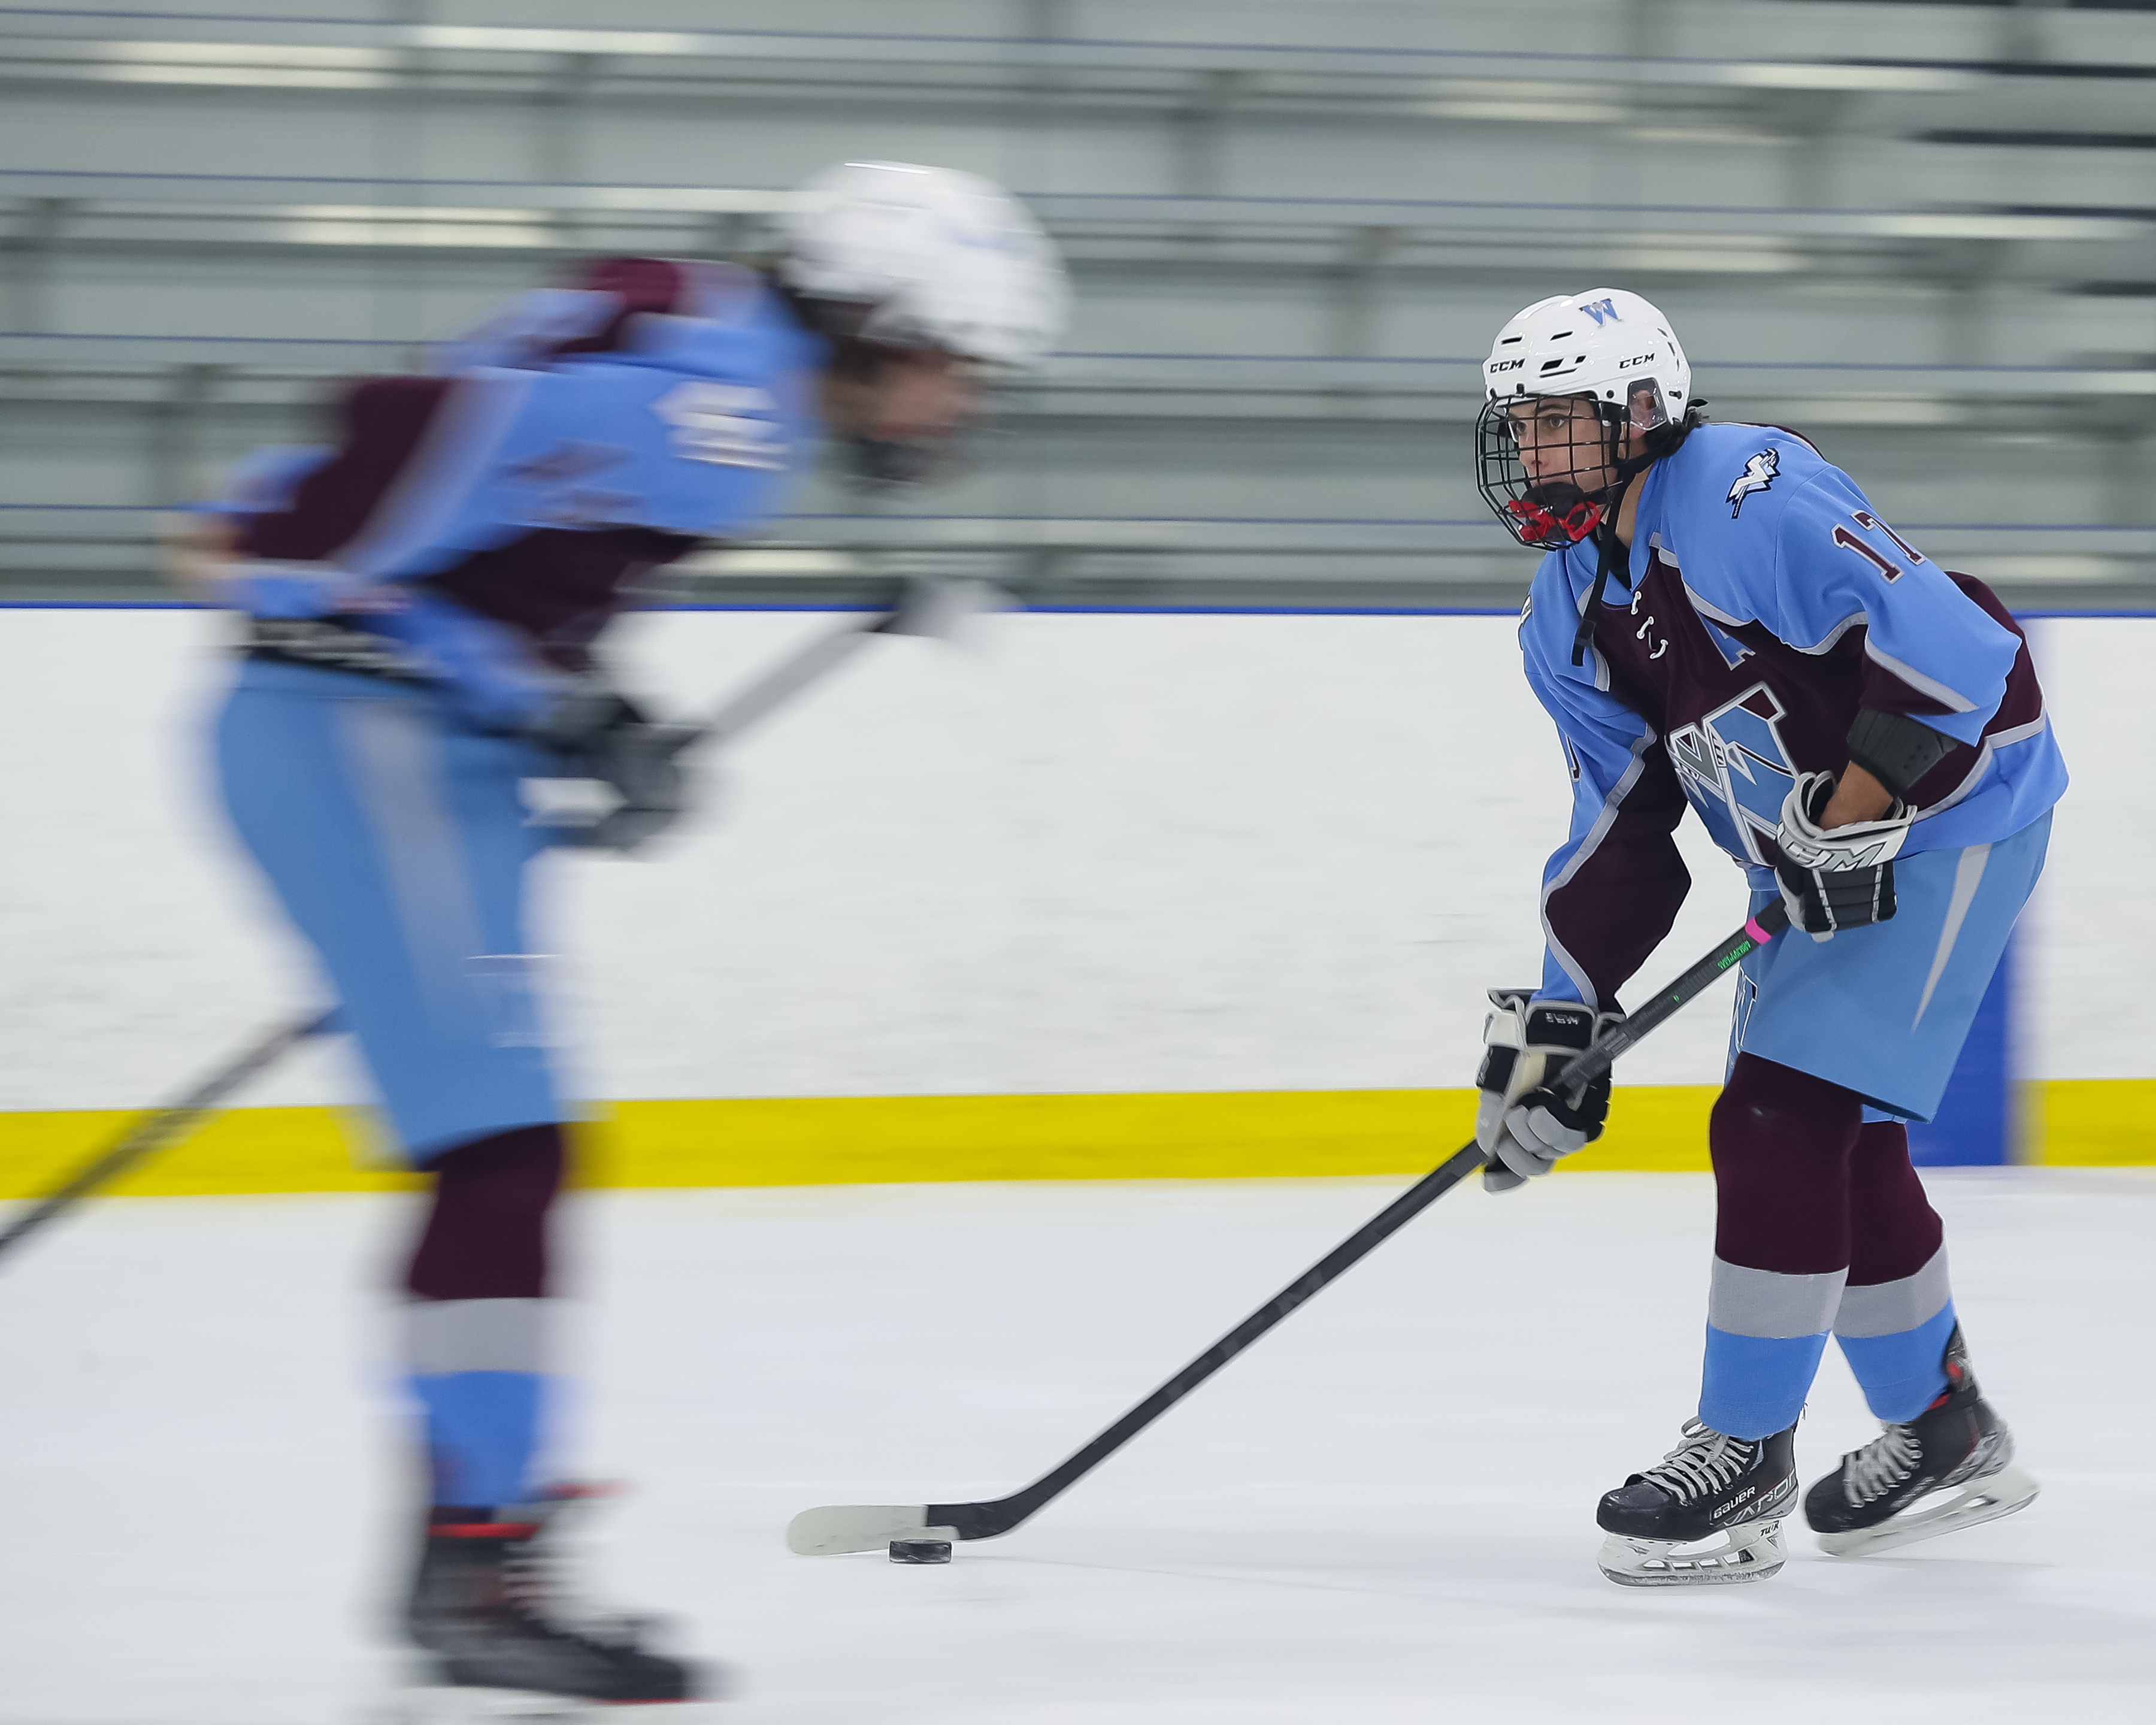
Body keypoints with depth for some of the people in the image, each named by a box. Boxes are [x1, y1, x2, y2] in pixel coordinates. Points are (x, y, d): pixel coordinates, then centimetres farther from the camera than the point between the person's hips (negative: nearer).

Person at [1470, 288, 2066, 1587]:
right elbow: (1622, 832, 10)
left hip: (1947, 815, -10)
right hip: (1826, 853, 10)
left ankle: (1746, 1456, -5)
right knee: (1839, 1151, 14)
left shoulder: (1749, 500, -22)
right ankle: (1946, 1434, 32)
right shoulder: (1572, 616, 6)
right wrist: (1559, 1021, 3)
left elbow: (1947, 647, -28)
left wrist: (1855, 818, -27)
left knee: (1779, 1124, -14)